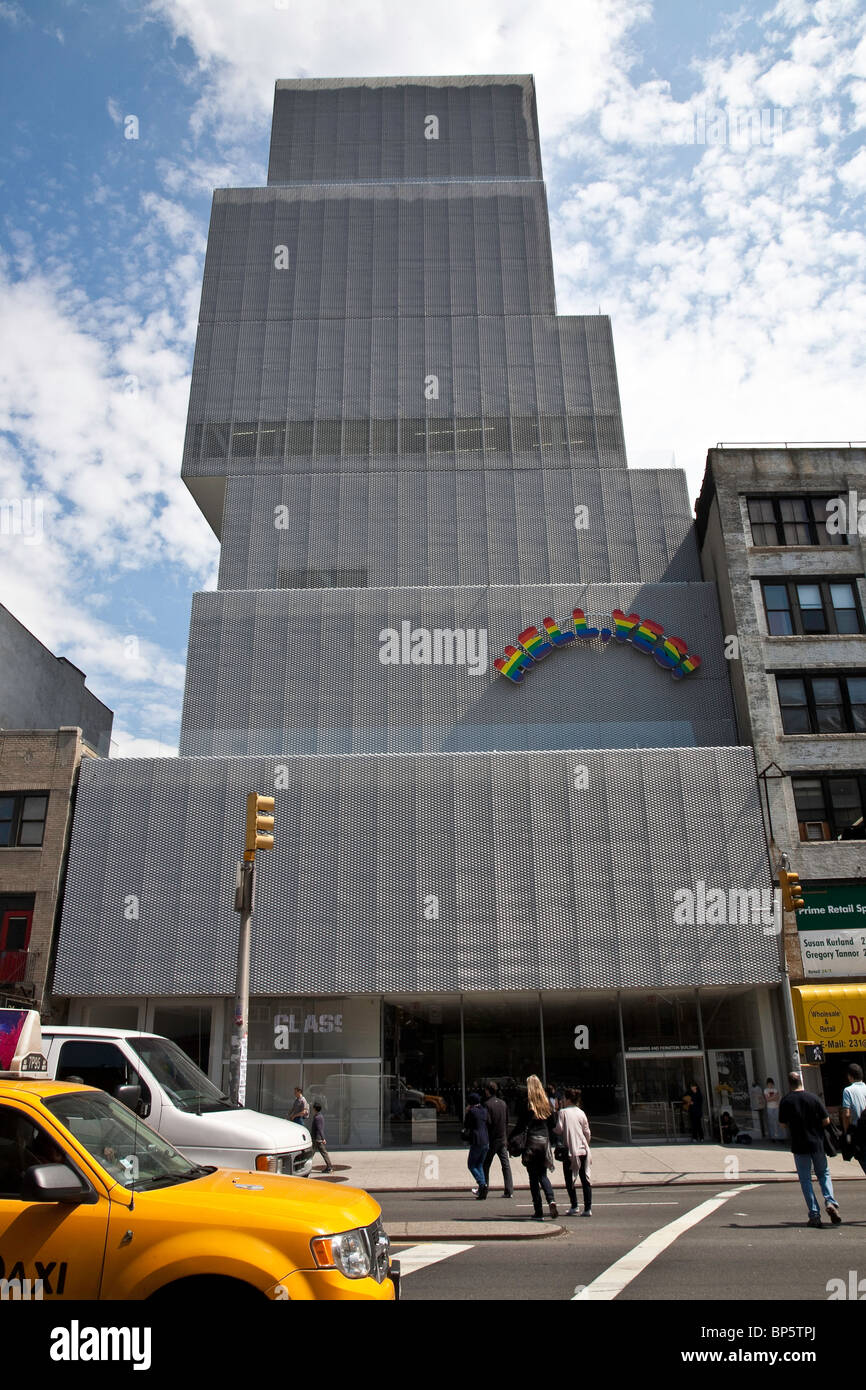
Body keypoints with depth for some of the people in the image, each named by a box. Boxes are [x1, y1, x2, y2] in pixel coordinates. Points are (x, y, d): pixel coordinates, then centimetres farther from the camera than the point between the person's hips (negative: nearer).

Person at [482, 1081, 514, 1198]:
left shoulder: (487, 1104, -12)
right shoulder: (503, 1103, 7)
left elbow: (487, 1122, -18)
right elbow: (506, 1122, 12)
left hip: (491, 1140, -5)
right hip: (502, 1139, 5)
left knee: (485, 1165, 8)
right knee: (506, 1164, 5)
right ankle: (509, 1191, 1)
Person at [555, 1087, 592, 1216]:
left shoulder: (563, 1112, -5)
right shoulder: (581, 1113, 7)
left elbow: (559, 1130, -11)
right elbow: (587, 1133, 10)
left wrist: (551, 1130, 9)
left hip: (569, 1150, -4)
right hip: (583, 1150, 4)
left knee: (569, 1179, 8)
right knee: (585, 1179, 6)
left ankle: (574, 1207, 3)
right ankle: (588, 1208, 3)